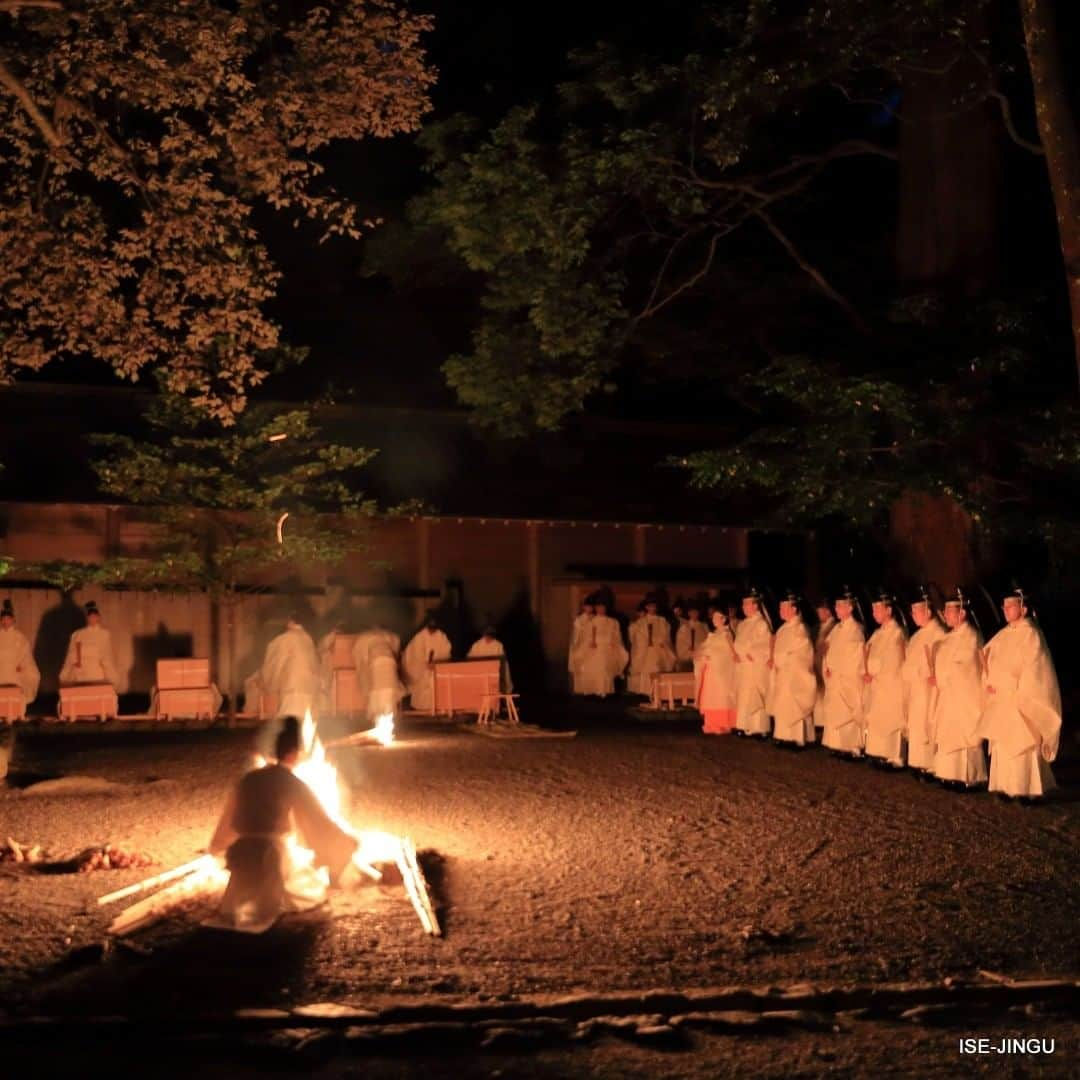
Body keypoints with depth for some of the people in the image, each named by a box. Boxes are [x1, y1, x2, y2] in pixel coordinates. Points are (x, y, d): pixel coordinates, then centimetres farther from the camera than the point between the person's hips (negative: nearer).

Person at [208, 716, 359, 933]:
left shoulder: (250, 778, 9)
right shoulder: (294, 785, -7)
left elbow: (231, 819, 21)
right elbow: (321, 823, -1)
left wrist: (218, 849, 39)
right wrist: (348, 842, 15)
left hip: (240, 854, 6)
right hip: (270, 855, -6)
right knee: (315, 891, 17)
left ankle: (239, 901, 10)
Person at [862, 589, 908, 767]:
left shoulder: (896, 632, -12)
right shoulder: (878, 633, 13)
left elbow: (893, 664, -15)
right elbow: (869, 654, 13)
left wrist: (874, 676, -10)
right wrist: (867, 673, -3)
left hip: (890, 687, -8)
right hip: (876, 685, 8)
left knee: (890, 722, -6)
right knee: (876, 721, 9)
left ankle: (894, 758, -2)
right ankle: (881, 756, 15)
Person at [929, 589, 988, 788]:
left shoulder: (969, 635, -13)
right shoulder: (953, 635, 14)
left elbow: (959, 667, -16)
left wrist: (939, 678, -9)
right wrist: (937, 676, 2)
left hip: (965, 695, -9)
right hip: (950, 694, 9)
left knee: (963, 733, -5)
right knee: (950, 734, 10)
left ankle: (967, 778, 0)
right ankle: (953, 775, 15)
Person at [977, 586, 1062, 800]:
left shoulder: (1030, 633, -9)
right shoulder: (1003, 634, 14)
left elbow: (1033, 668, -14)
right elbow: (989, 660, 17)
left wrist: (1018, 694, -16)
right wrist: (989, 683, 1)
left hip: (1021, 701, -8)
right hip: (1000, 700, 8)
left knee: (1021, 744, -8)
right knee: (1002, 744, 8)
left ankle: (1027, 789, -3)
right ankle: (1007, 787, 13)